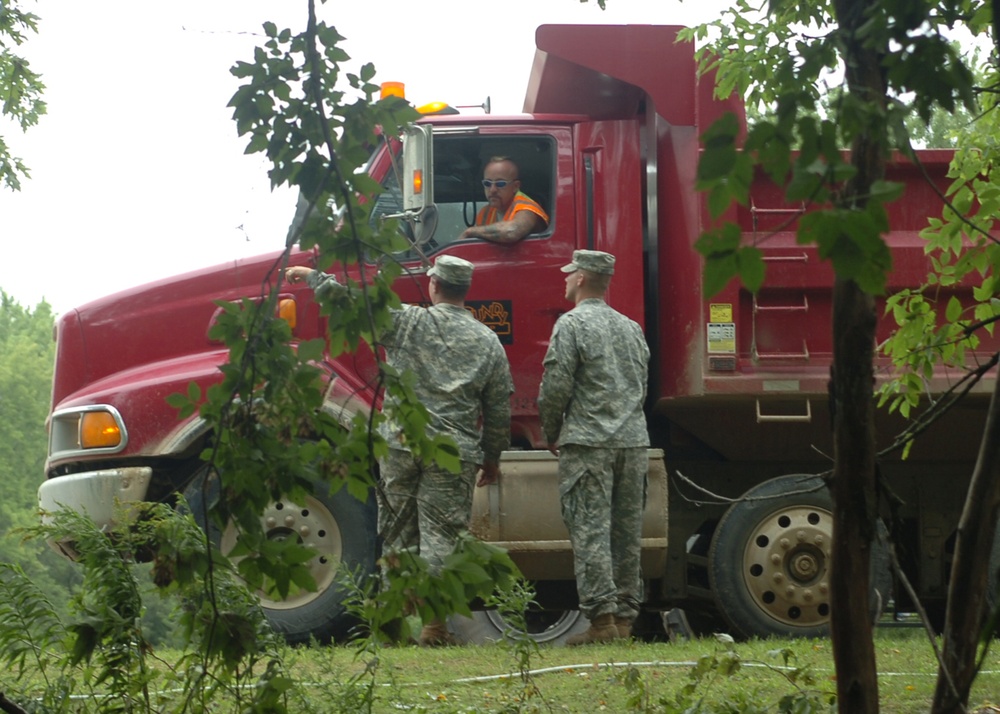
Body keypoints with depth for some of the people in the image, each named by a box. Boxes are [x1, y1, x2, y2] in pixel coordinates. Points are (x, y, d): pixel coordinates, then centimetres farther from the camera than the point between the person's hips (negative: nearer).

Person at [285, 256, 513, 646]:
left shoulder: (407, 322, -1)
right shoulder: (488, 342, 6)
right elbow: (499, 409, 10)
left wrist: (313, 276, 16)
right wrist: (492, 459, 21)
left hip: (399, 443, 0)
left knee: (398, 535, 11)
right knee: (440, 538, 1)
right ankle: (434, 624, -4)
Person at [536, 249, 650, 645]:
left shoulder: (572, 324, -5)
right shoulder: (631, 328, 17)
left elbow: (555, 386, -9)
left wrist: (553, 434, 5)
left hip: (588, 445, -6)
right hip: (634, 442, 7)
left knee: (590, 531, -7)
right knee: (627, 533, 8)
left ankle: (602, 618, -12)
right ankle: (625, 616, 10)